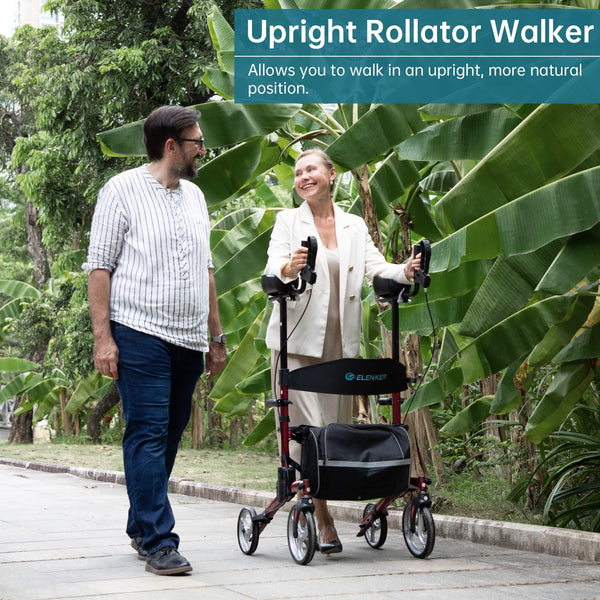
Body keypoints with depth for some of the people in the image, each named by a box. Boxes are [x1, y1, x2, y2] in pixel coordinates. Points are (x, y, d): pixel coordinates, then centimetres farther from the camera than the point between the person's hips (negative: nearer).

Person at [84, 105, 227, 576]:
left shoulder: (195, 196, 18)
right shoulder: (123, 190, -1)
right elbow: (99, 267, -4)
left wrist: (217, 337, 19)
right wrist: (103, 336, -13)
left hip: (188, 341, 6)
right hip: (140, 335, -6)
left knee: (169, 437, 9)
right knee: (148, 435, -9)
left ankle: (141, 527, 22)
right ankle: (159, 542, -8)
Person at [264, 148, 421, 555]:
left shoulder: (354, 227, 15)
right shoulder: (288, 221, 7)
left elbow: (377, 268, 3)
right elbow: (272, 269, -9)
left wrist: (405, 272, -19)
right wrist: (288, 269, -33)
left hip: (341, 342, 3)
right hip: (298, 341, -3)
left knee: (337, 427, 3)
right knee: (308, 429, -11)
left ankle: (308, 502, 18)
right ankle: (323, 522, -9)